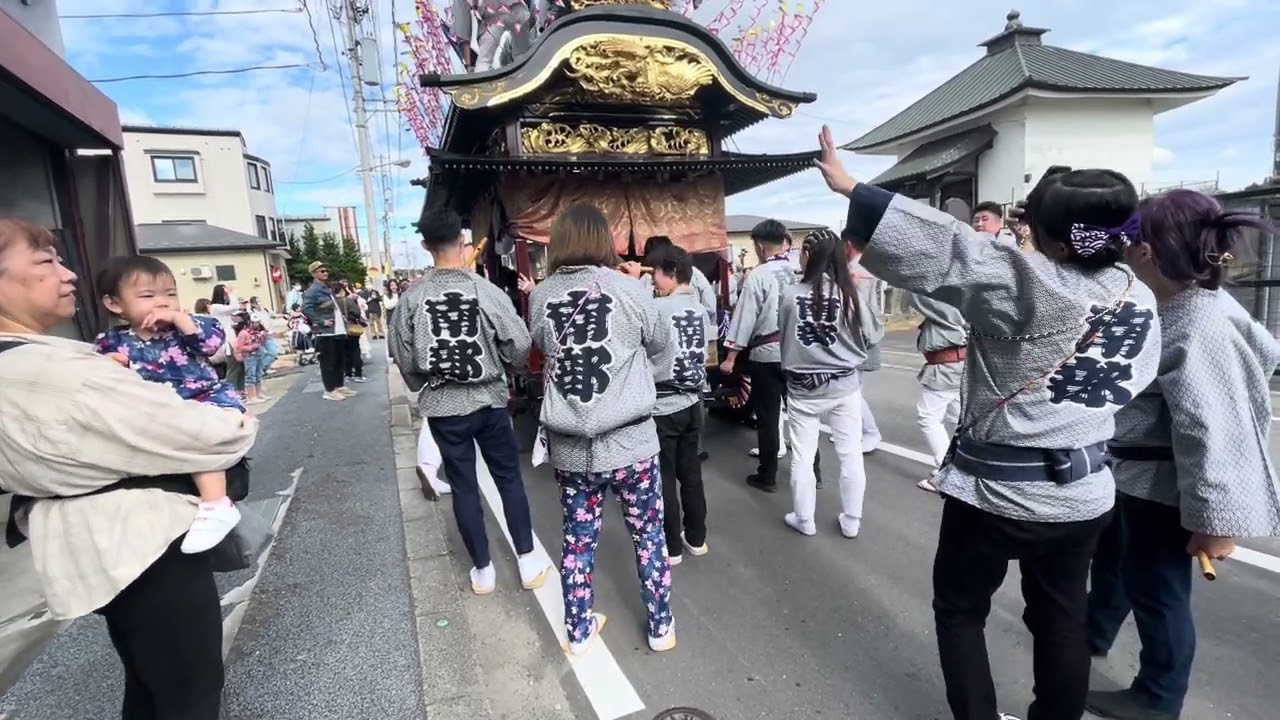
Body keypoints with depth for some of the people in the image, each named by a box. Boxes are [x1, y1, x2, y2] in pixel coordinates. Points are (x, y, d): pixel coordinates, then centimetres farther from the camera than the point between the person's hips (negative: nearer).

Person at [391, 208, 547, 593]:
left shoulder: (412, 297, -8)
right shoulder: (485, 290, -13)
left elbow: (404, 359, -1)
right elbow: (520, 344, -10)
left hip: (442, 406, 1)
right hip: (488, 400, -1)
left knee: (464, 487, 12)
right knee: (509, 479, 13)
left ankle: (483, 570, 23)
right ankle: (528, 562, 21)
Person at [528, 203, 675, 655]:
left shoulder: (540, 296, -2)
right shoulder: (628, 289, -9)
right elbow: (661, 344, 5)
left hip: (567, 445, 3)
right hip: (629, 440, -2)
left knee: (578, 538, 18)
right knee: (648, 534, 16)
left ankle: (579, 631, 34)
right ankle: (661, 627, 32)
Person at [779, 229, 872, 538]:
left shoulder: (789, 293, -12)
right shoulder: (850, 292, -9)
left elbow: (780, 335, 1)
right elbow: (866, 339, 0)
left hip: (802, 388, -1)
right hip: (845, 385, 1)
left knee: (802, 457, 12)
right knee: (850, 455, 14)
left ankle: (804, 520, 26)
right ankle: (851, 521, 26)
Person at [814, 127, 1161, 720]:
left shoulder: (1025, 282, -25)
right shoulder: (1141, 301, -2)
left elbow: (939, 246, -28)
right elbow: (1130, 385, 10)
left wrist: (850, 188, -25)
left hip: (997, 491, -6)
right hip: (1084, 492, 7)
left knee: (959, 611, 15)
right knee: (1062, 619, 22)